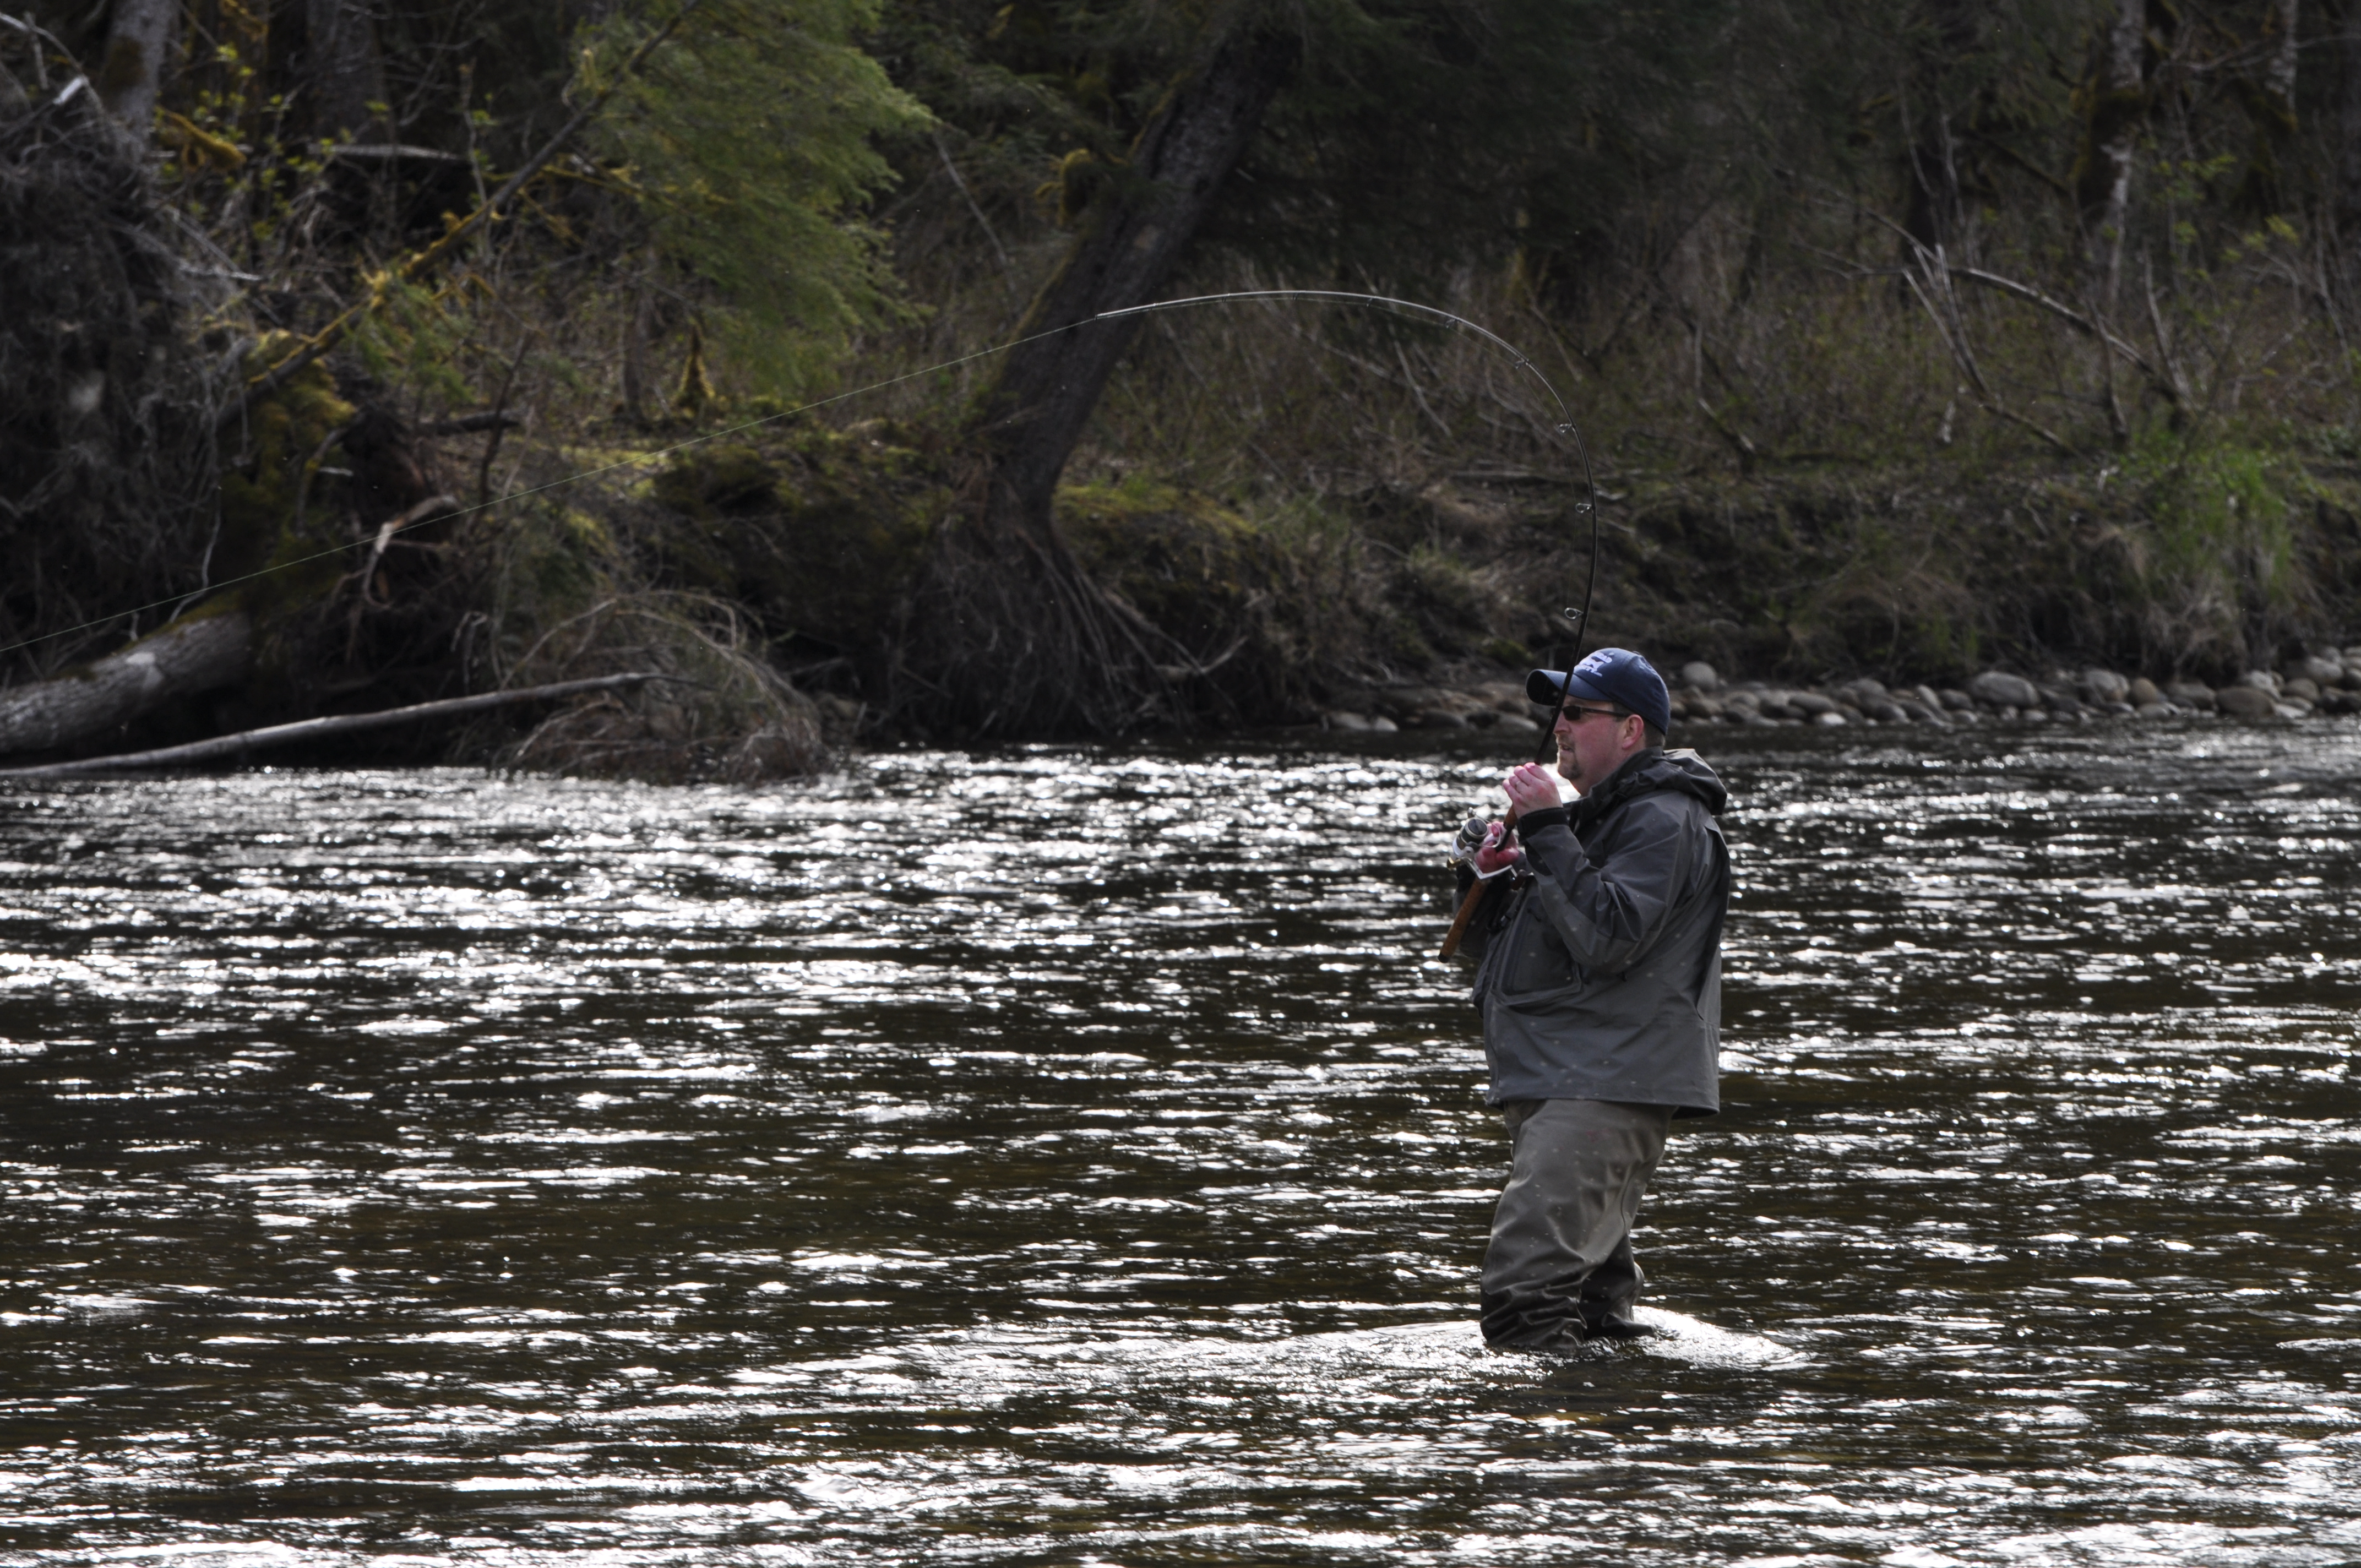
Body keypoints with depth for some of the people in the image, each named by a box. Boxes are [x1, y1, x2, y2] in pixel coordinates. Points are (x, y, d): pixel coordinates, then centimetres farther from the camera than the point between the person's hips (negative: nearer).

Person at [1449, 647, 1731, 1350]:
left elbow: (1606, 936, -24)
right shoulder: (1588, 815, 23)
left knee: (1522, 1293, -23)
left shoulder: (1664, 822, -8)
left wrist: (1545, 831, -21)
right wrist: (1487, 879, 4)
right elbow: (1491, 950, 24)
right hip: (1555, 1082, 11)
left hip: (1606, 1088, -11)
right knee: (1593, 1296, 14)